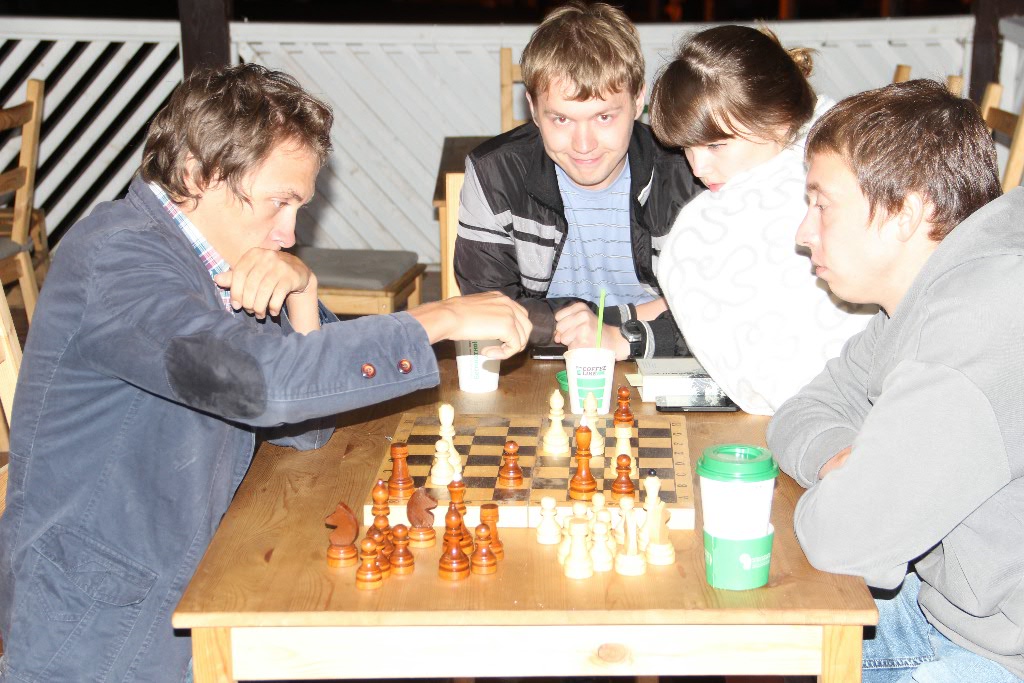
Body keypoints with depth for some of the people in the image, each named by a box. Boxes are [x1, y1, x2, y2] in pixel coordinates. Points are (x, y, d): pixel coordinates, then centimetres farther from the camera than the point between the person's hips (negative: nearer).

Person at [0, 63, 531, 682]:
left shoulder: (213, 265, 9)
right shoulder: (116, 258, -19)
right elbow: (258, 378, -34)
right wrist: (441, 320, -26)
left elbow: (304, 427, 10)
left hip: (187, 597, 8)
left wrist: (302, 292, -6)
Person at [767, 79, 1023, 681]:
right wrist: (841, 459, -10)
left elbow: (842, 536, -29)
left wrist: (840, 483, -6)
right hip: (936, 605, 9)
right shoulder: (925, 294, 5)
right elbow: (801, 416, 12)